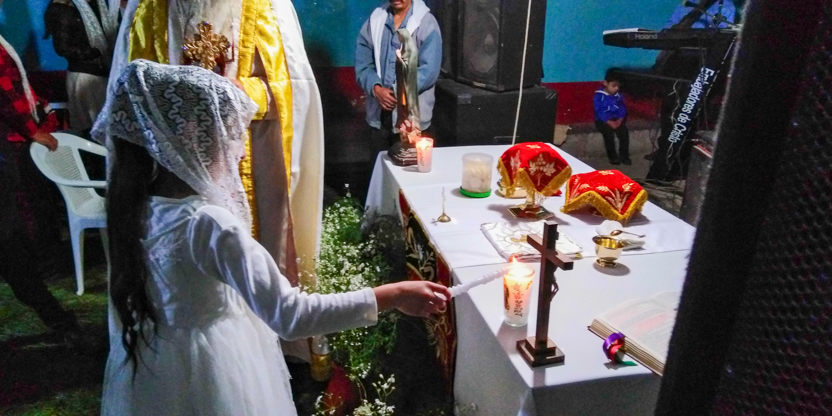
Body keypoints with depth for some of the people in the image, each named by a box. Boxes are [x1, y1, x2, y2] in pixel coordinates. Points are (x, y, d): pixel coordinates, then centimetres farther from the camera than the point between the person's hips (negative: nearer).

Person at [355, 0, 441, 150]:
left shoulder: (426, 23, -4)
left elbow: (429, 70, -13)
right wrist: (376, 89, -14)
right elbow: (362, 64, 4)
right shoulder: (373, 21, 8)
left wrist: (399, 92, -17)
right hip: (379, 115, 4)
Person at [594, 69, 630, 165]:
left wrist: (620, 119, -15)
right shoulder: (599, 96, -10)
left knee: (624, 131, -21)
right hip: (602, 120, -4)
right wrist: (609, 122, -24)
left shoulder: (618, 96, 7)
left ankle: (624, 155, -9)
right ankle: (612, 156, -16)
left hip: (617, 120, 4)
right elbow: (599, 112, -16)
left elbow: (622, 109, 5)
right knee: (609, 132, -31)